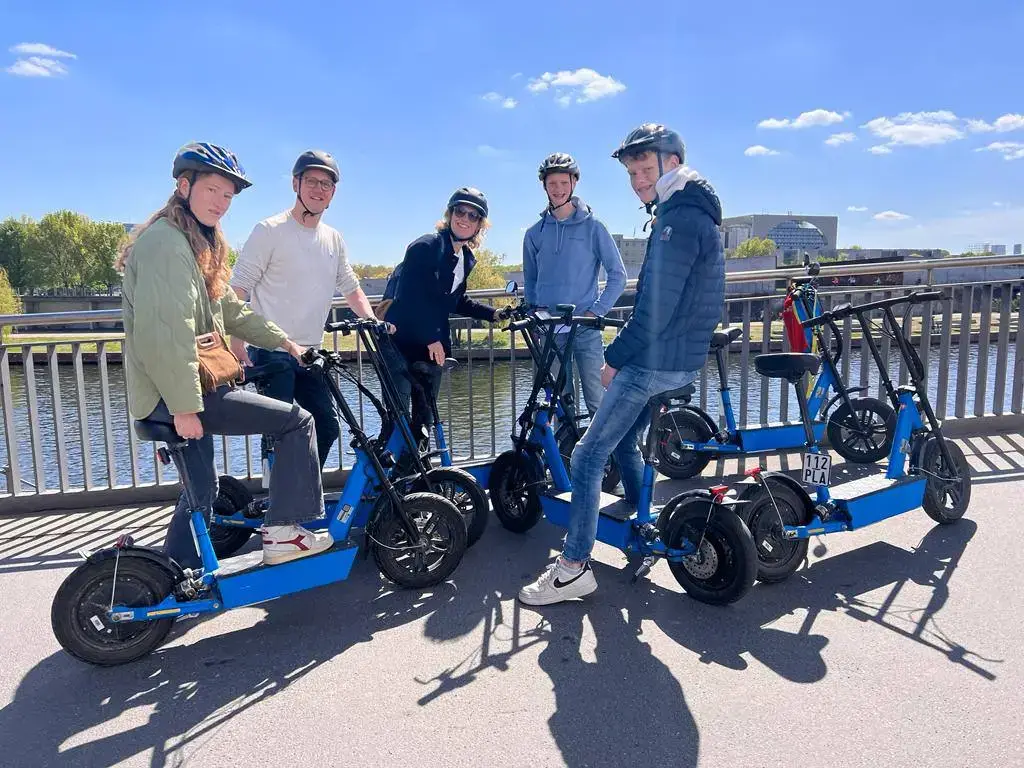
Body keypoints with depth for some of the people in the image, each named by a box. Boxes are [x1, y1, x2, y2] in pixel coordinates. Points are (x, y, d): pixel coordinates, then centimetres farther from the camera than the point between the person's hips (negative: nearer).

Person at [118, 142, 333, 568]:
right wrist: (184, 406, -26)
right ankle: (282, 534, -1)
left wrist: (281, 340, 16)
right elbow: (162, 333, -25)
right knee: (297, 422, -9)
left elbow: (229, 309, 21)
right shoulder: (166, 241, -17)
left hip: (187, 389, 11)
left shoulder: (200, 243, 17)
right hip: (173, 394, -11)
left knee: (201, 488, 20)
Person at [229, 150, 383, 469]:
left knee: (327, 428, 8)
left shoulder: (334, 239, 11)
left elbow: (351, 288, 20)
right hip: (271, 354, -6)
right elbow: (237, 291, -10)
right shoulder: (270, 230, -8)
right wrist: (238, 345, -20)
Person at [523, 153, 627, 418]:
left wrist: (596, 311, -8)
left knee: (597, 403, -5)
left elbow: (618, 275, 1)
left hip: (586, 330, -3)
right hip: (549, 331, 3)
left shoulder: (592, 227, 1)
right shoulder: (535, 233, 10)